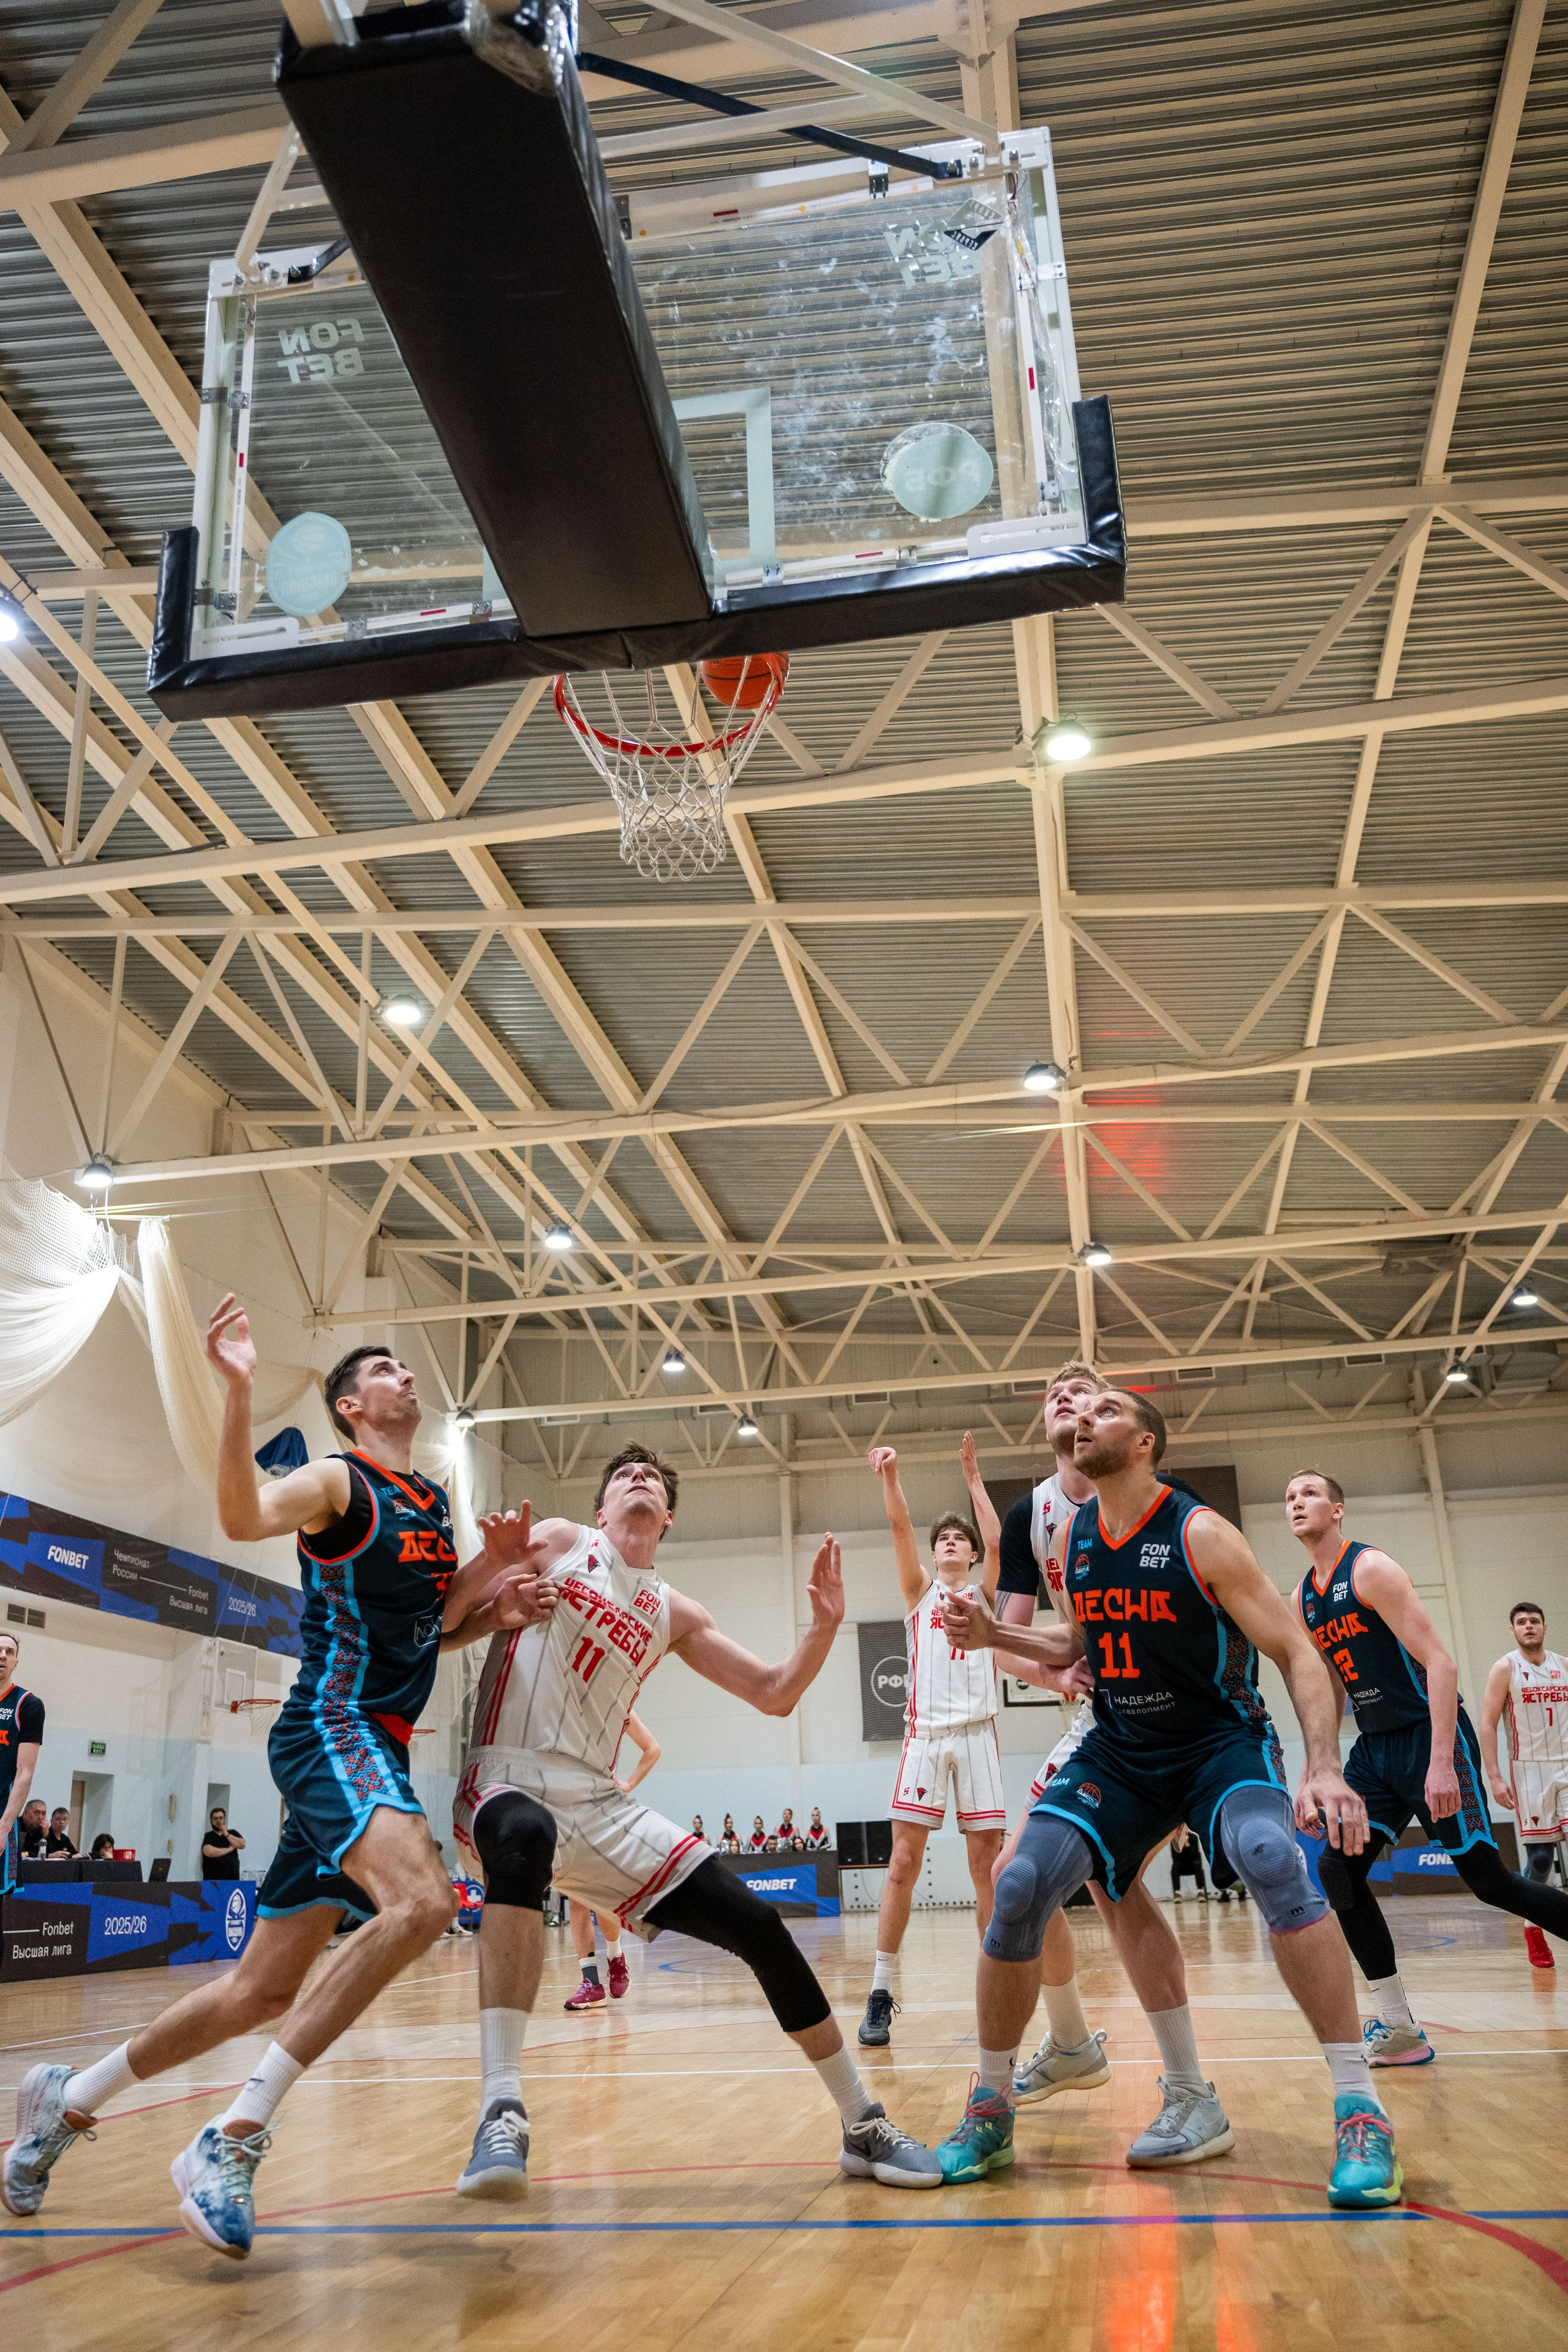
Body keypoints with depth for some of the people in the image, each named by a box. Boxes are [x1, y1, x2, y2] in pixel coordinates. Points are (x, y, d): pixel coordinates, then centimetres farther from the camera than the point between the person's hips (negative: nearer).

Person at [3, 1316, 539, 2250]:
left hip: (379, 1750, 8)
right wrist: (239, 1392, -40)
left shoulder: (435, 1503, 17)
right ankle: (234, 2138, -24)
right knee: (422, 1900, -33)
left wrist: (491, 1571, 6)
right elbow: (246, 1520, -28)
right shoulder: (336, 1481, -6)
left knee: (264, 1989, 11)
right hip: (329, 1728, -8)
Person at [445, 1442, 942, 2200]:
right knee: (525, 1837, -43)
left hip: (599, 1807, 5)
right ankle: (501, 2112, -40)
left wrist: (824, 1624, 0)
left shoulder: (672, 1613, 16)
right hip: (507, 1782, -5)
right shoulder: (559, 1544, 5)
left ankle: (864, 2129, 13)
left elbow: (775, 1694, 16)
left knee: (757, 1925, -3)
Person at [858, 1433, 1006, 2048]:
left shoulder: (983, 1593, 16)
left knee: (987, 1864, 1)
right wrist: (890, 1475, -15)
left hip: (977, 1733, 1)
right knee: (903, 1863, -6)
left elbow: (996, 1542, -2)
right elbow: (900, 1528, -1)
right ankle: (881, 1993, -2)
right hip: (925, 1733, -1)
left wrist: (974, 1478, -2)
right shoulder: (920, 1590, 15)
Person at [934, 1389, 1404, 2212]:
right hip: (1119, 1751, 5)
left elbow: (1297, 1653, -15)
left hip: (1223, 1740, -4)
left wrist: (1324, 1767, -29)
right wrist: (996, 1634, 2)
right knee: (1020, 1885, -14)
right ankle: (990, 2109, 6)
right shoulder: (1071, 1540, 2)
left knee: (1270, 1855, -35)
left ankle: (1359, 2110, -23)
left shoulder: (1200, 1535, -15)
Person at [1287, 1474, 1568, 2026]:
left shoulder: (1370, 1569, -15)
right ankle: (1399, 2027, 3)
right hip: (1374, 1748, 7)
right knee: (1337, 1869, -5)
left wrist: (1441, 1762, -28)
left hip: (1431, 1736, -7)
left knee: (1488, 1880, -6)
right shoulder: (1302, 1600, 8)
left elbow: (1439, 1663, -21)